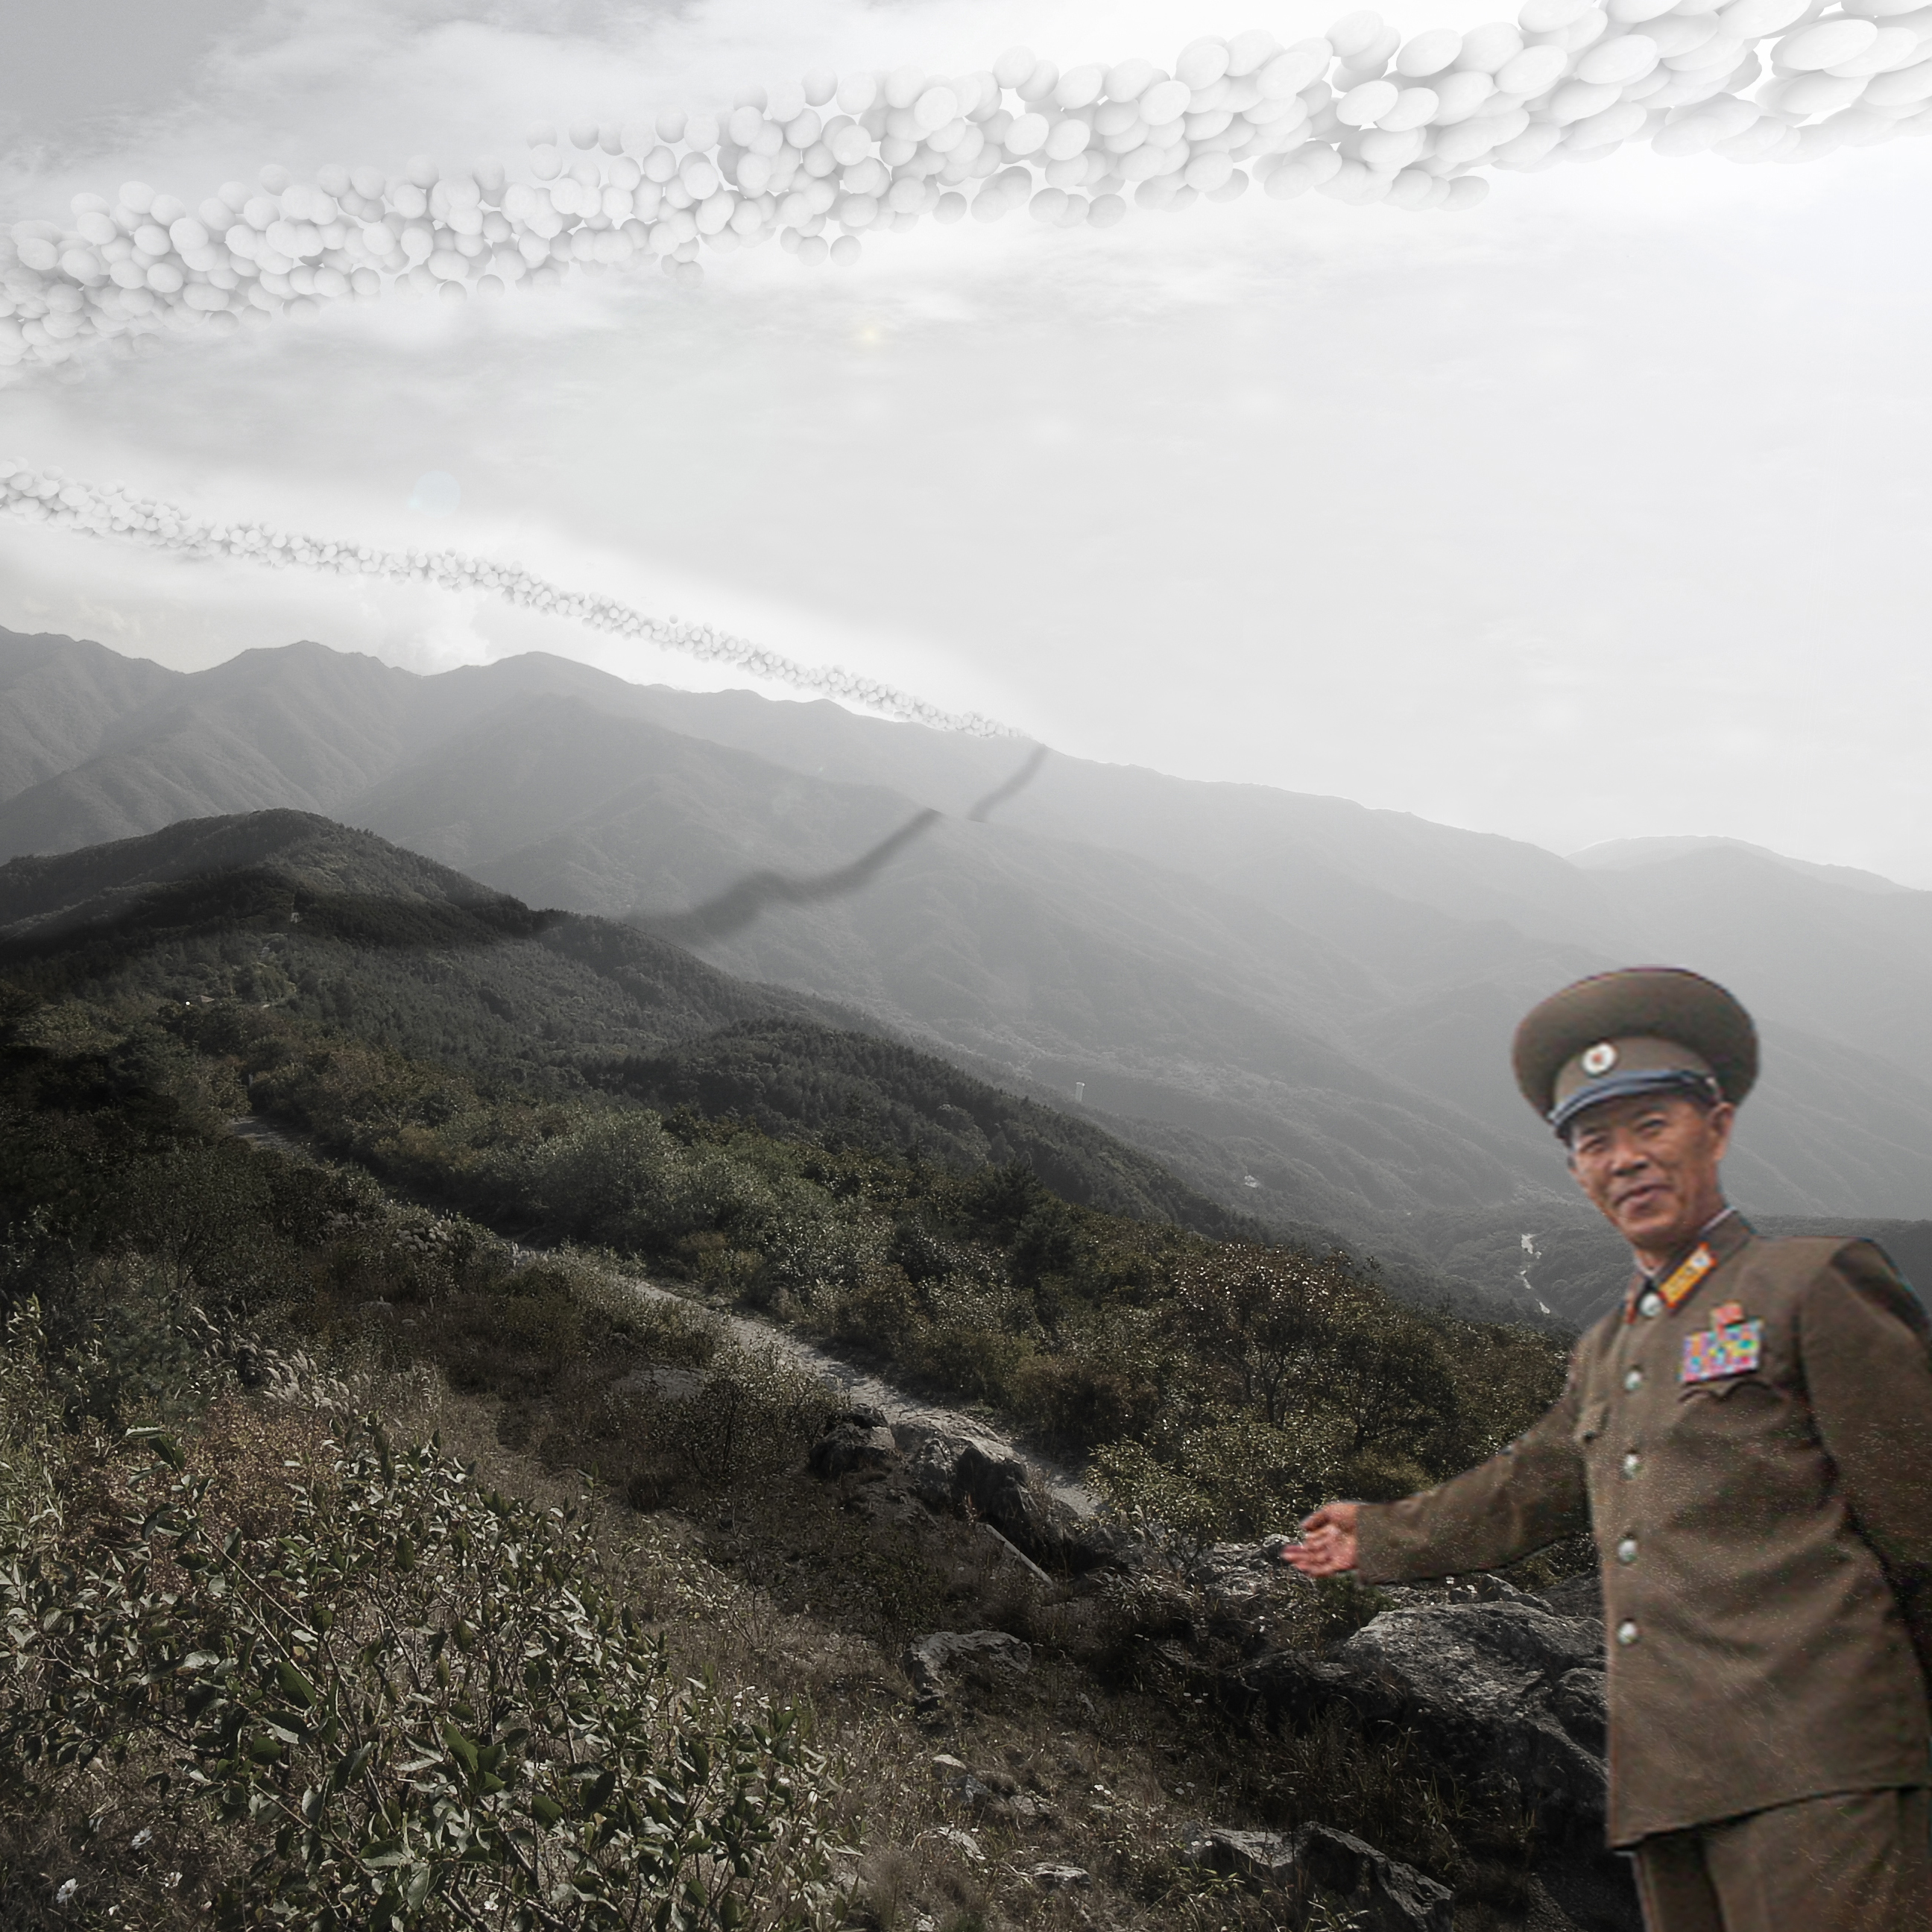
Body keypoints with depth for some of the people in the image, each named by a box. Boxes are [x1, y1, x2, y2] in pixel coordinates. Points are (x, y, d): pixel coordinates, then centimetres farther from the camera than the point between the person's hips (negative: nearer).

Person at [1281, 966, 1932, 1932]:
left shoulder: (1812, 1288, -1)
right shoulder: (1606, 1354, 20)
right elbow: (1527, 1488, 33)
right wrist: (1378, 1536, 42)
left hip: (1814, 1774, -6)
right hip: (1669, 1781, 7)